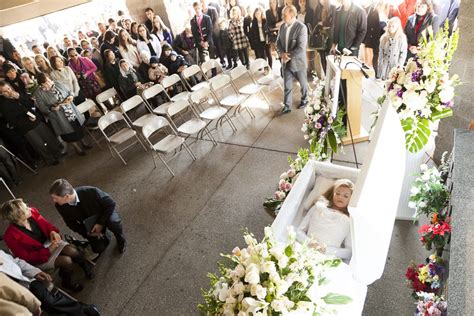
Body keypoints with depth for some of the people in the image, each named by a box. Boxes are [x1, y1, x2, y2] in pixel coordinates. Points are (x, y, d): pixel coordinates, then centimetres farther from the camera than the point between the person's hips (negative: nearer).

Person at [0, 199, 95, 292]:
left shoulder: (32, 212, -17)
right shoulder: (11, 236, -28)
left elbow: (45, 224, 3)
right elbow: (26, 257, -20)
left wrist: (53, 231, -18)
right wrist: (48, 251, -25)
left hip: (49, 242, 4)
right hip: (37, 257, -4)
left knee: (73, 251, -19)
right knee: (67, 261, -22)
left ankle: (86, 266, 13)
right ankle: (67, 282, 9)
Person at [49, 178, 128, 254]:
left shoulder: (91, 192, -36)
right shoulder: (59, 206, -22)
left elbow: (111, 204, -22)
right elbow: (70, 223, -5)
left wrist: (101, 223, -25)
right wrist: (87, 233, -15)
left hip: (105, 214, -3)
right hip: (89, 227, 3)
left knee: (112, 222, -36)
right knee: (98, 249, -12)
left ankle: (120, 238, -4)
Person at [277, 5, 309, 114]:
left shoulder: (301, 27, -18)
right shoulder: (282, 26, 1)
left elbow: (301, 48, -23)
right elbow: (278, 42, 7)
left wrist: (288, 56, -20)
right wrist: (282, 54, -12)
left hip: (298, 62, -4)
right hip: (286, 63, 5)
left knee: (303, 83, 16)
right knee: (287, 86, 10)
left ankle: (304, 100, 40)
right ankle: (287, 106, 21)